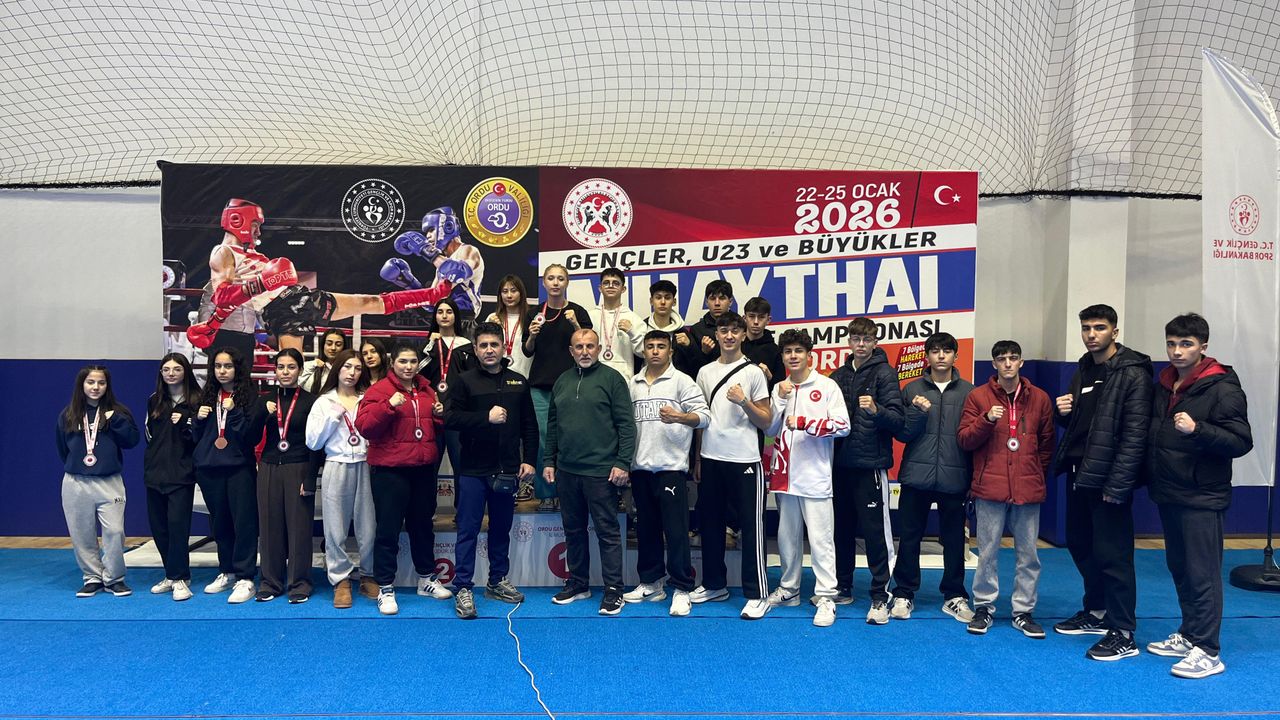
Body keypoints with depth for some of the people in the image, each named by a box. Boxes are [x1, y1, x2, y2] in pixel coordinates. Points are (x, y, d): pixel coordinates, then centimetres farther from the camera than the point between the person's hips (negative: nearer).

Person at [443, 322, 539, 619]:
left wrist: (529, 459, 2)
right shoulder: (464, 380, -2)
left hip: (508, 470, 4)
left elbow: (529, 425, 10)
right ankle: (463, 589, 8)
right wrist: (486, 417, -21)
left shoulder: (518, 382, 9)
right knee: (468, 530, 0)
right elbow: (450, 418, -13)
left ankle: (498, 582, 28)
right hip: (473, 471, -4)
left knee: (502, 528, 14)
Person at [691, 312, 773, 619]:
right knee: (710, 524, 12)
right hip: (711, 459, 5)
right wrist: (698, 459, 14)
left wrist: (743, 401, -18)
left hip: (744, 460, -5)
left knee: (751, 527, -3)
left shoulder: (753, 373, -2)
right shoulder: (705, 372, 10)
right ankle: (714, 584, 26)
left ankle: (757, 594, 4)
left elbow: (766, 422, -2)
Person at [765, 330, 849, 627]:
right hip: (784, 474, 5)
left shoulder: (826, 386, -3)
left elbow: (842, 425, -11)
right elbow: (770, 429, 6)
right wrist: (781, 398, -7)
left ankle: (826, 598, 2)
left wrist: (803, 422, -18)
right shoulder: (779, 388, 11)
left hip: (815, 476, -5)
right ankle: (788, 589, 28)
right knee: (787, 536, 15)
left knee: (820, 538, -5)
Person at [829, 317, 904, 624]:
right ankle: (843, 587, 26)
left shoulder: (884, 373, -4)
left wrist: (876, 410, -30)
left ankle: (880, 596, 6)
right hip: (841, 463, 6)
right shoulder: (839, 375, 12)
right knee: (842, 529, 13)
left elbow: (897, 420, -12)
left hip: (871, 464, -5)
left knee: (875, 532, -3)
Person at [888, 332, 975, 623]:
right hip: (916, 476, 0)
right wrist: (917, 412, -13)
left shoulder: (968, 391, 5)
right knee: (909, 537, 5)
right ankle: (904, 594, 17)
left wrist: (973, 479, -1)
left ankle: (954, 596, 24)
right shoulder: (913, 389, 5)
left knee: (954, 539, 9)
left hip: (954, 477, 0)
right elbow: (902, 434, 4)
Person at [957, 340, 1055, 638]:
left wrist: (1038, 475, 12)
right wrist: (987, 419, -16)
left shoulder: (1039, 398, 7)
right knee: (988, 551, 4)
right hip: (990, 488, -2)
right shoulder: (978, 396, 2)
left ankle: (1023, 610, 19)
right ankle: (984, 607, 17)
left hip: (1028, 489, 2)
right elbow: (963, 439, -2)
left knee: (1028, 553, 7)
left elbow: (1046, 443, 16)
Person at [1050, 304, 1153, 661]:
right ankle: (1096, 612, 33)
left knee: (1112, 555, -4)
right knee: (1080, 545, 17)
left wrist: (1118, 484, -20)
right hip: (1079, 474, 8)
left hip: (1108, 480, -8)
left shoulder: (1132, 373, -11)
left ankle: (1123, 635, 7)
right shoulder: (1083, 370, 13)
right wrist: (1063, 412, -1)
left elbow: (1135, 434, -17)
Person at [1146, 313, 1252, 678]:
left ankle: (1208, 652, 7)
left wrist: (1197, 429, -29)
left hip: (1202, 498, -7)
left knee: (1202, 573, -2)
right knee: (1179, 568, 16)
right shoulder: (1164, 384, 10)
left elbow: (1241, 441, -16)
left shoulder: (1222, 388, -11)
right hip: (1168, 494, 7)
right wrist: (1148, 476, 10)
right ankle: (1188, 636, 28)